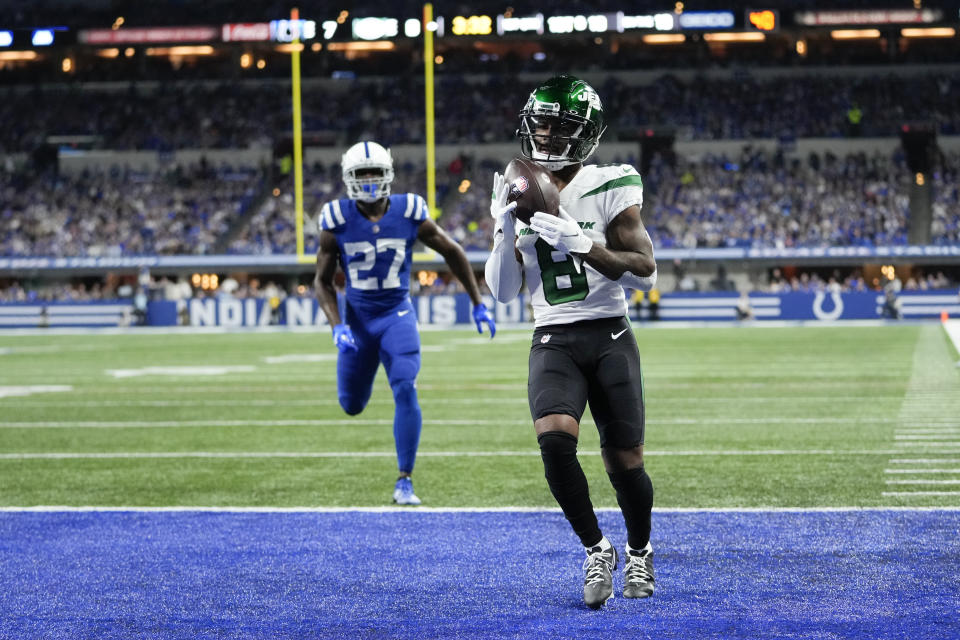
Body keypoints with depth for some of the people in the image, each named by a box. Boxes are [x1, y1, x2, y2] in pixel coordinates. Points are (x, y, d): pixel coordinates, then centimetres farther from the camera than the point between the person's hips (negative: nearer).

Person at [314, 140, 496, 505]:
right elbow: (323, 281, 0)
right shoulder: (337, 222, -10)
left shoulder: (409, 214, -10)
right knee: (352, 405, 10)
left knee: (406, 392, -20)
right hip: (357, 317, 1)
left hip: (397, 315, -1)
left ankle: (404, 482, -12)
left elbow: (452, 252, 5)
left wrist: (478, 305, 8)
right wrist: (337, 327, -15)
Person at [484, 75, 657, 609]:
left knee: (625, 462, 0)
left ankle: (640, 552, 30)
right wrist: (506, 229, -10)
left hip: (609, 339, -2)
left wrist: (578, 242, -24)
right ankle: (597, 549, -4)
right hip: (553, 342, 2)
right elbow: (503, 291, 6)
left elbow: (646, 272, -13)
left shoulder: (608, 189, -5)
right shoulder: (519, 197, 7)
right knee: (555, 440, -24)